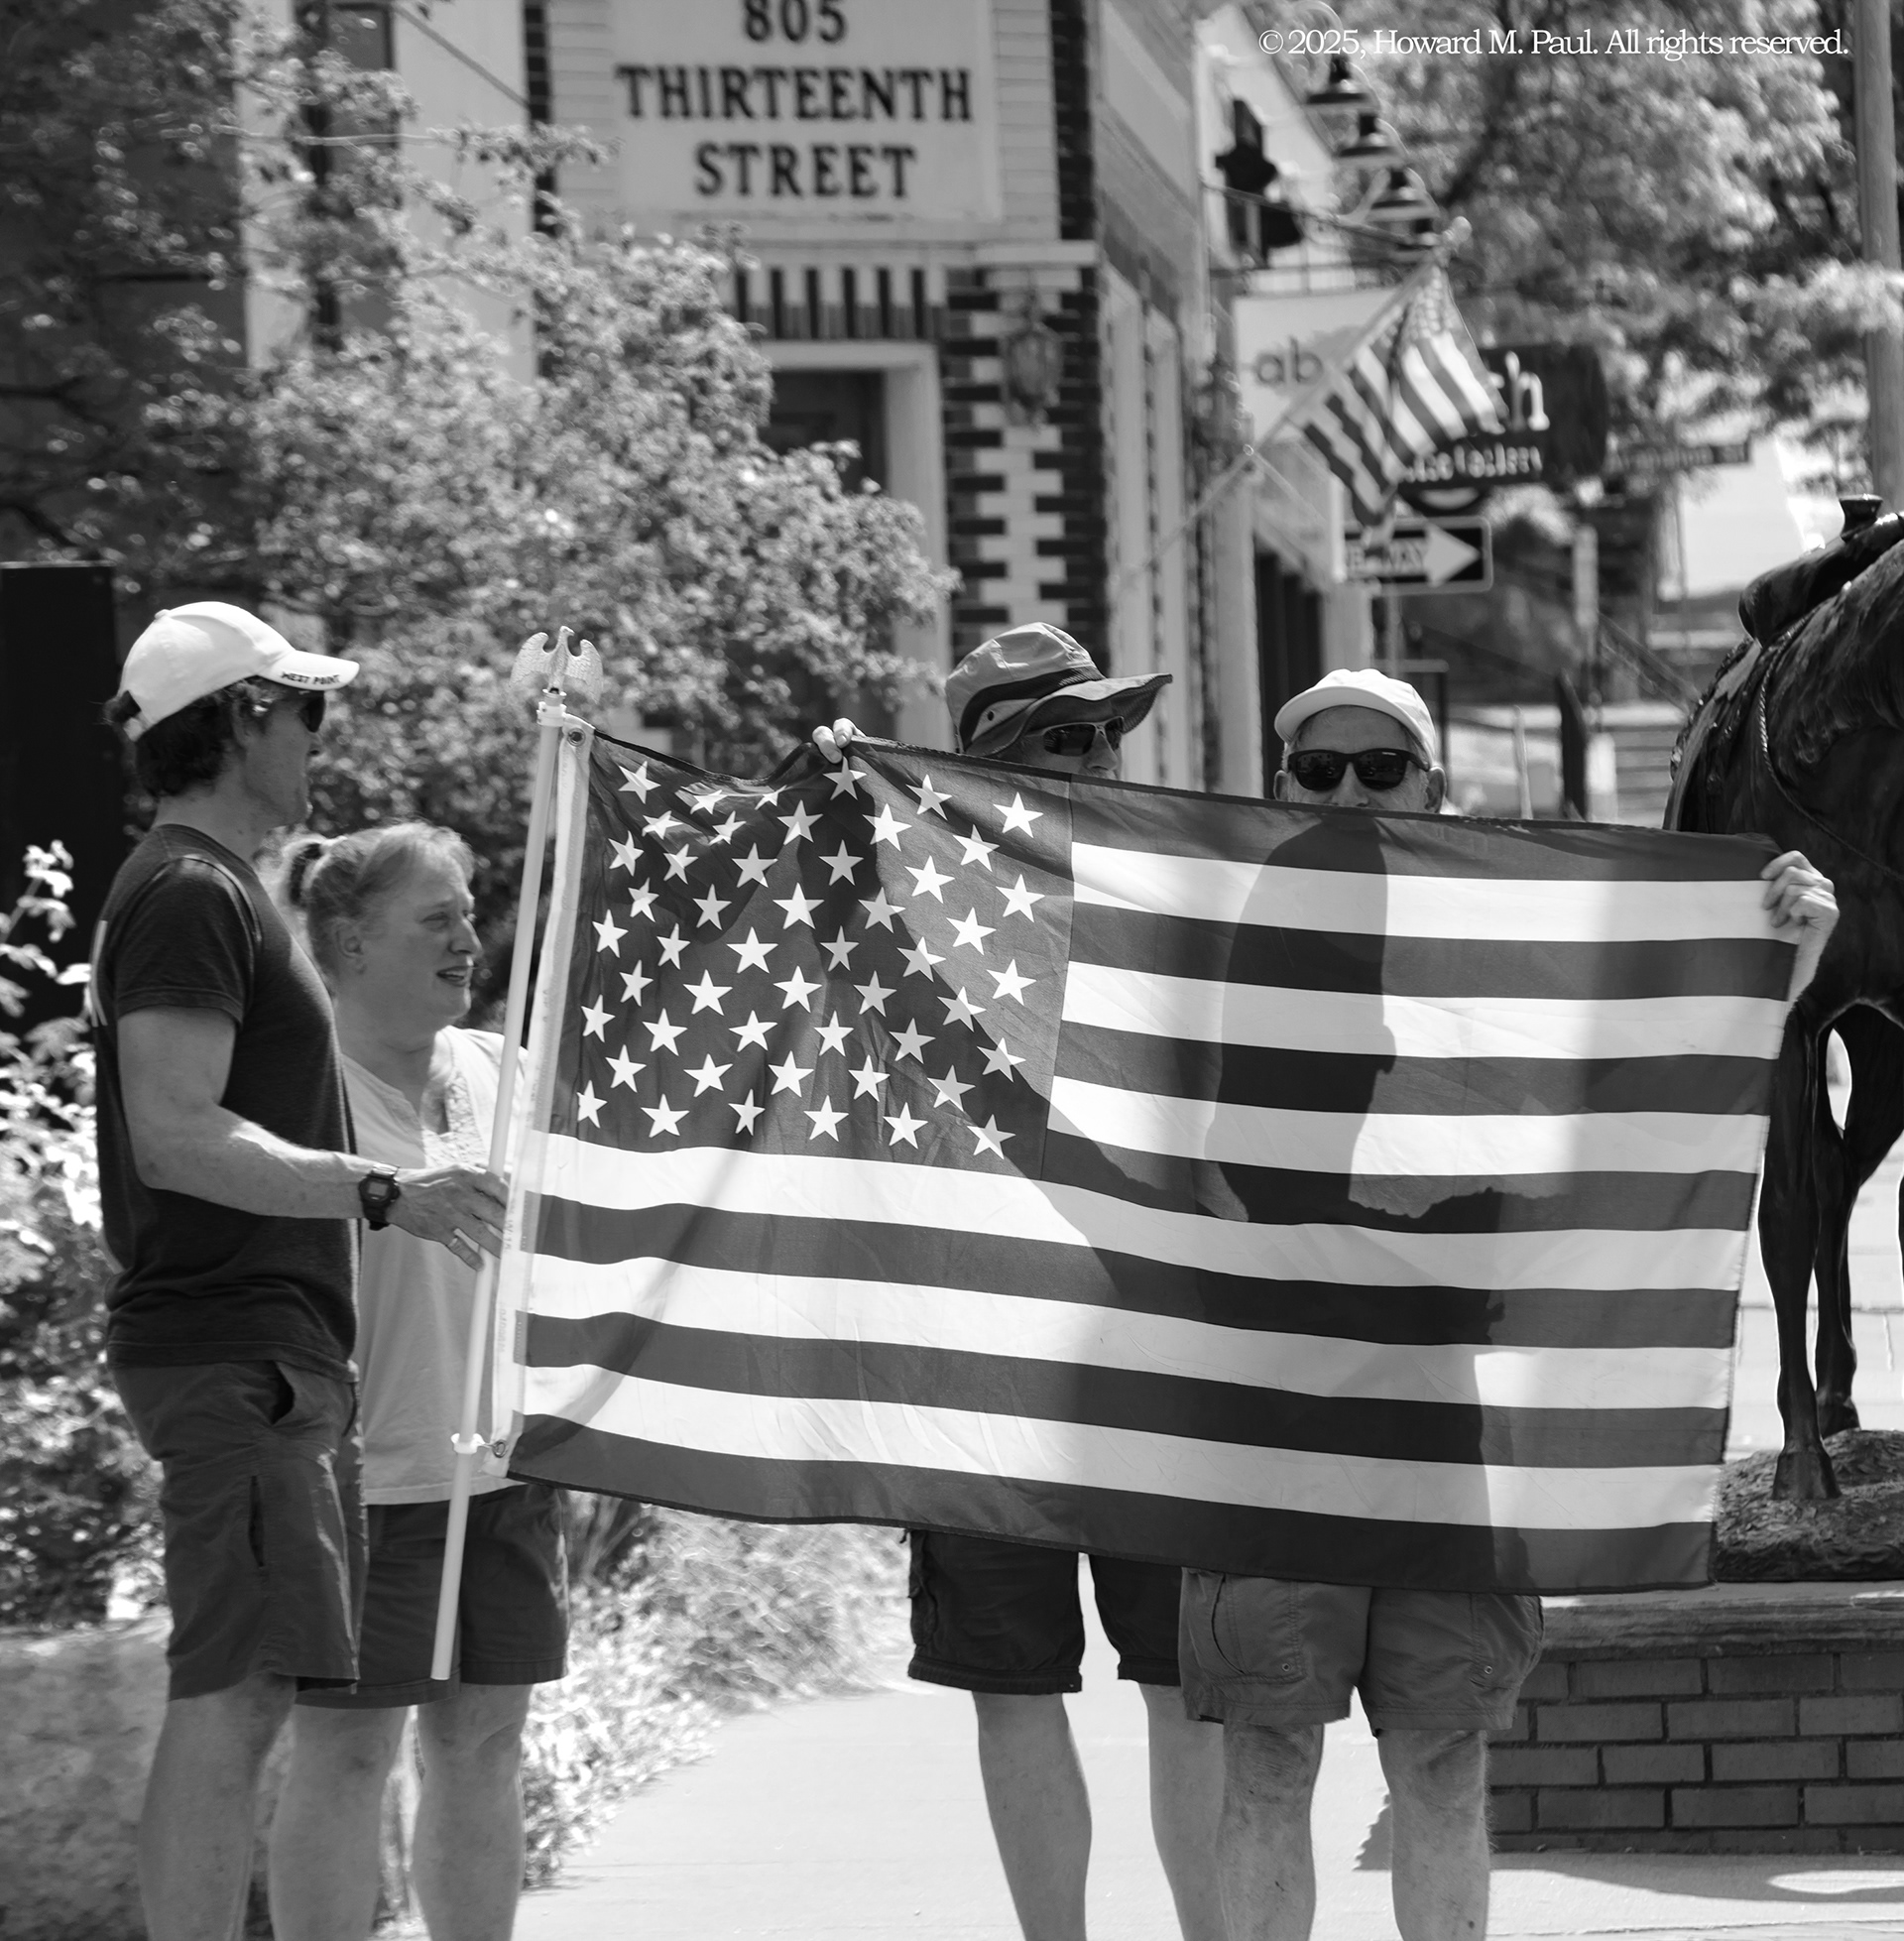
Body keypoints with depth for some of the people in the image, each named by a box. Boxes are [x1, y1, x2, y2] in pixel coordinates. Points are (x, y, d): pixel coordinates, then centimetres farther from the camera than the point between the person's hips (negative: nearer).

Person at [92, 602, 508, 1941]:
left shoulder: (220, 890, 23)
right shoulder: (191, 894, -11)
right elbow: (177, 1137, -21)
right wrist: (382, 1192, -25)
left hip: (275, 1352, 11)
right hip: (231, 1357, -11)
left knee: (242, 1699, 10)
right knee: (232, 1694, -15)